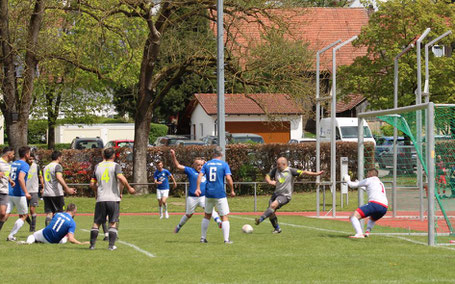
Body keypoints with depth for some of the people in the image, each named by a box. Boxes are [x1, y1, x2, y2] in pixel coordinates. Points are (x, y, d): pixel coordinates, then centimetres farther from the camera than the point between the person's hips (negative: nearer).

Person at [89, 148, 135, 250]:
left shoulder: (97, 167, 11)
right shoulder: (115, 166, -2)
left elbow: (92, 184, 11)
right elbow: (121, 177, -19)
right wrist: (129, 188, -8)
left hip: (101, 199, 3)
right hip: (113, 198, -3)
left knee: (96, 223, 8)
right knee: (113, 223, 2)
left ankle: (92, 244, 7)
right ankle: (111, 245, -4)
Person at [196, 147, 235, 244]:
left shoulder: (207, 164, 8)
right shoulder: (224, 164, -3)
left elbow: (200, 176, -2)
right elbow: (228, 178, -11)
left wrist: (198, 188, -1)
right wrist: (232, 190, -1)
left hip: (208, 193, 4)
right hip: (220, 194, -4)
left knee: (207, 215, 18)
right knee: (224, 217, 1)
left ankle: (203, 238, 19)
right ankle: (226, 239, -6)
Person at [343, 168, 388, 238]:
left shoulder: (369, 180, 10)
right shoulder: (381, 183, 32)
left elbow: (352, 185, 14)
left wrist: (348, 181, 35)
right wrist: (361, 187, 64)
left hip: (375, 204, -8)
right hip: (384, 208, 8)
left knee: (353, 216, -12)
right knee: (372, 219, 38)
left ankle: (359, 234, -32)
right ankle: (367, 232, 12)